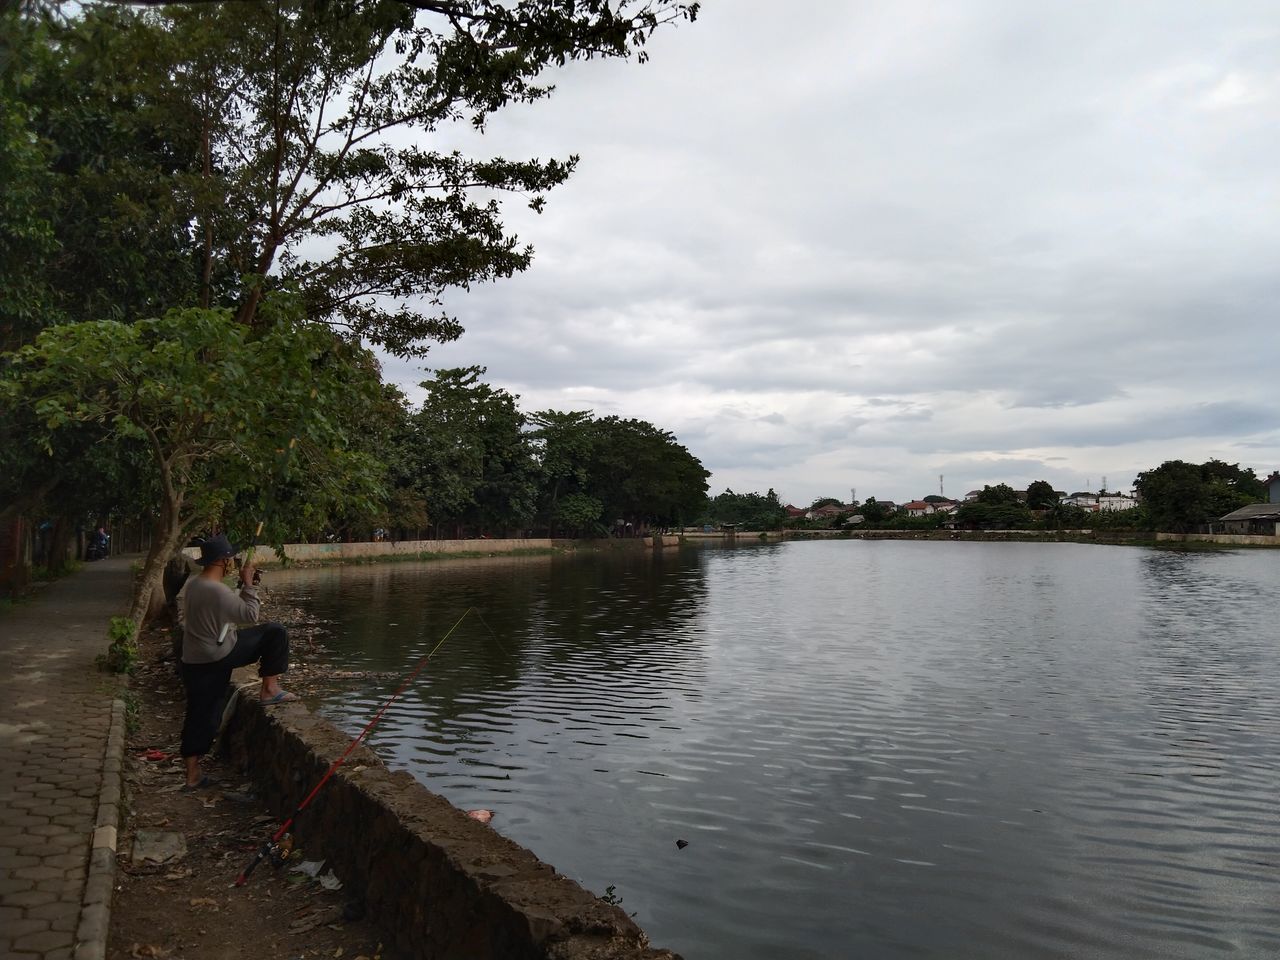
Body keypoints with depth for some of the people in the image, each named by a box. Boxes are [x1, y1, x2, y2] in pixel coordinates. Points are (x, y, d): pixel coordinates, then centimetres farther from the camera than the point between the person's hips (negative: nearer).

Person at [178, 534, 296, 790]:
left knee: (199, 716, 15)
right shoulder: (219, 592, -24)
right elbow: (251, 615, -14)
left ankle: (193, 776, 23)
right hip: (220, 656, -8)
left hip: (193, 661, 8)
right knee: (275, 633, 1)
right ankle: (269, 689, 4)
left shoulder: (191, 582, 3)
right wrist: (248, 583, -8)